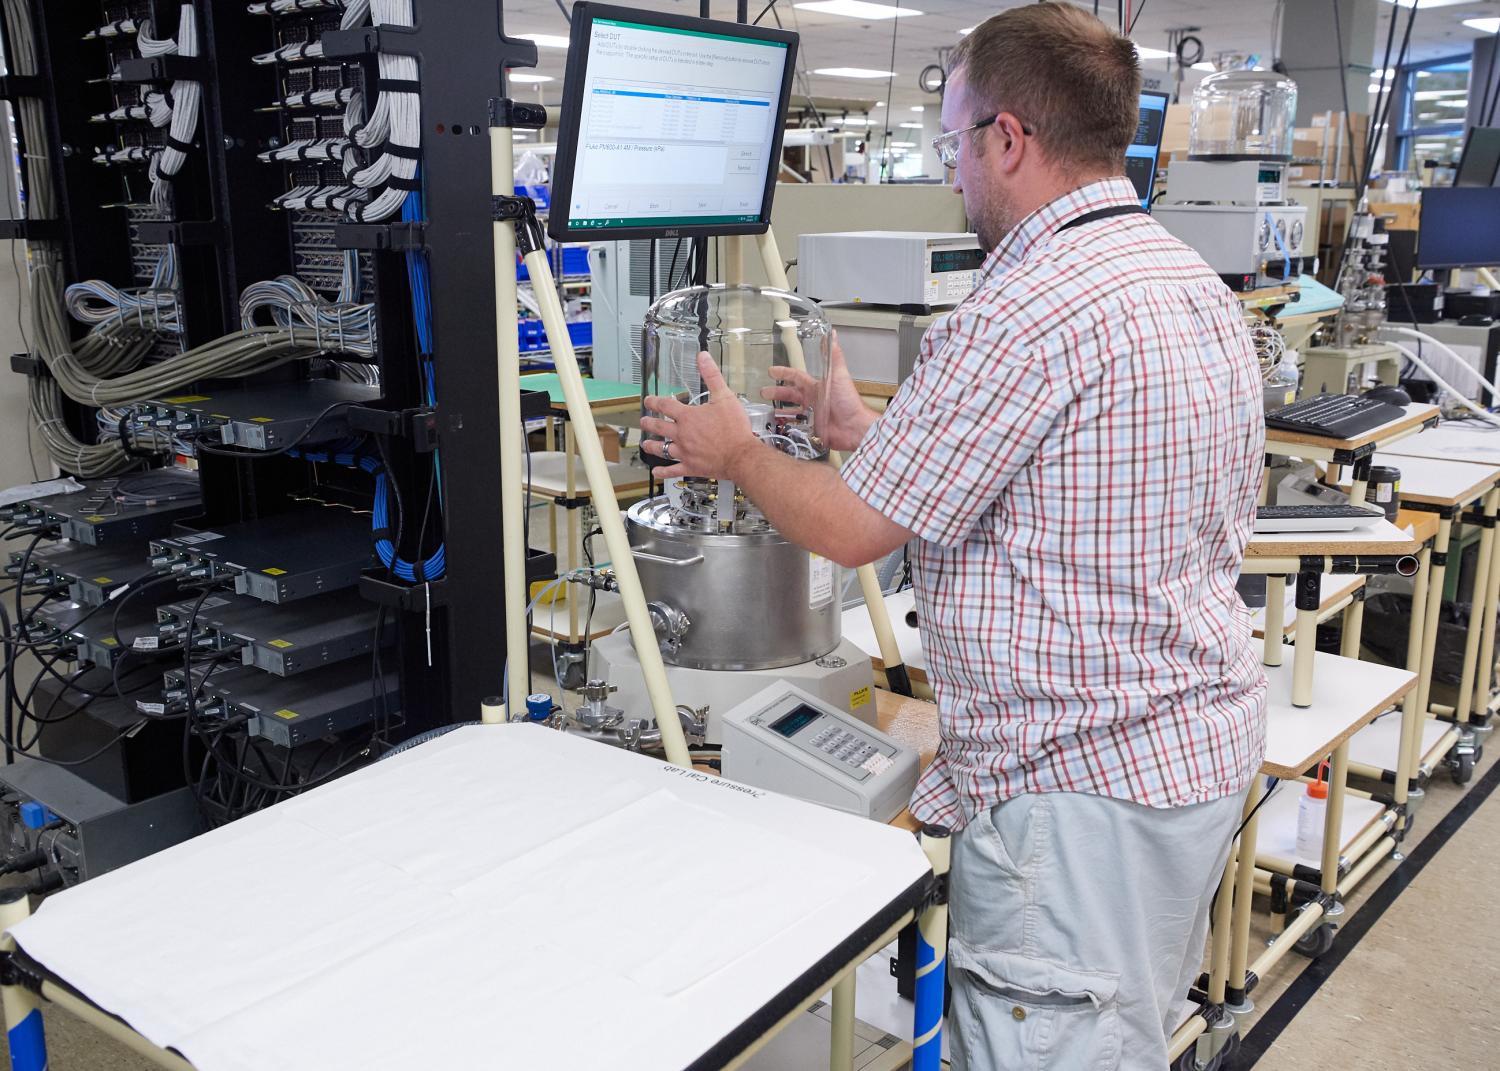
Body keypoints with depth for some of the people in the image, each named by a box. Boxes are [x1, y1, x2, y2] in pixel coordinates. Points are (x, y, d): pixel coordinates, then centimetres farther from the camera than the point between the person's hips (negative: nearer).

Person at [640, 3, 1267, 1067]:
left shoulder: (1028, 312, -22)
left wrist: (733, 451, 4)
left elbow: (851, 530, -15)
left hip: (1082, 786, -10)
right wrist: (868, 427, 20)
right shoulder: (1198, 283, 10)